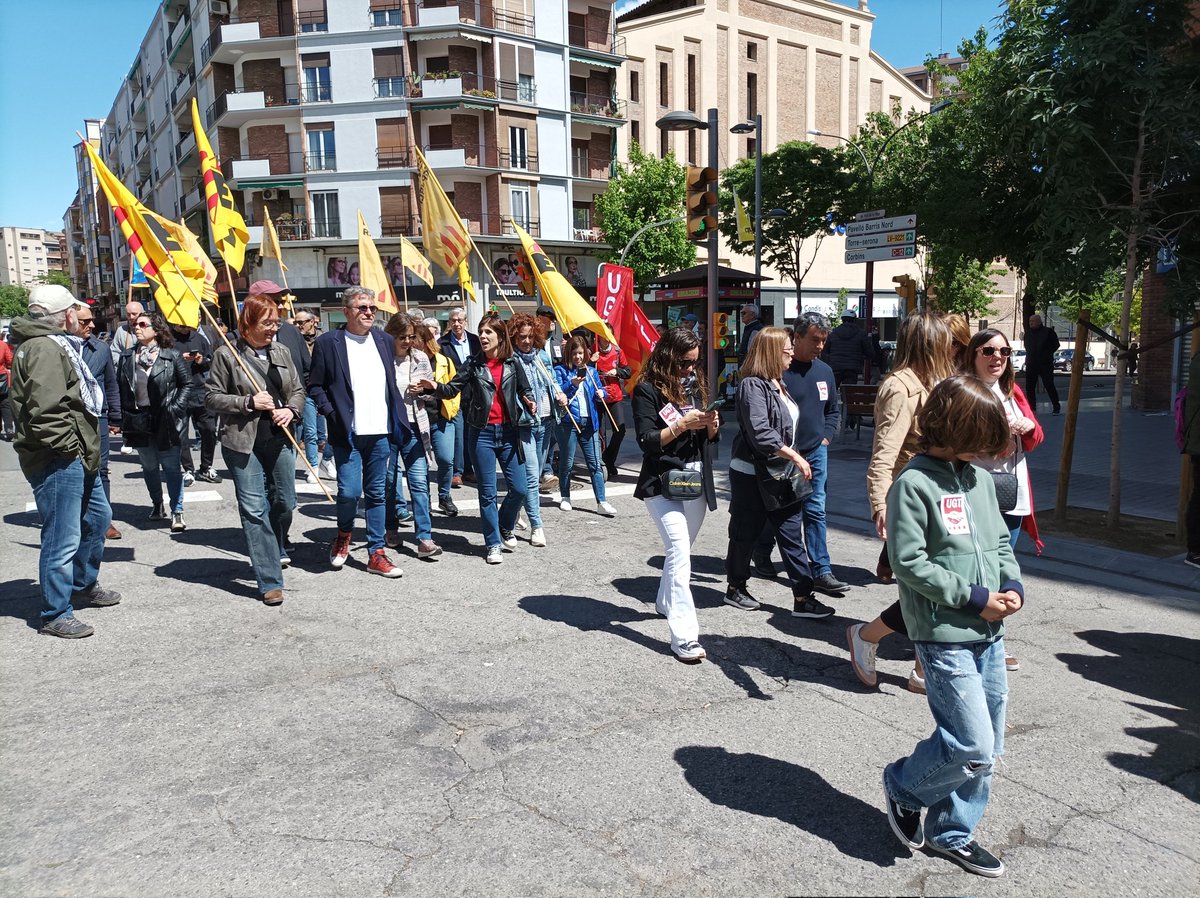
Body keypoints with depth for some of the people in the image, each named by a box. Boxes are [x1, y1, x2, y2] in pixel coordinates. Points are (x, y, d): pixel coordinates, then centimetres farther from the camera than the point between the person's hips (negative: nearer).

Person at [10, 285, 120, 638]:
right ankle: (55, 615, 8)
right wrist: (70, 448, -18)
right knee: (63, 538, -4)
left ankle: (84, 585, 42)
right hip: (58, 461, -11)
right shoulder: (44, 349, -17)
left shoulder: (56, 344, 17)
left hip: (77, 457, 11)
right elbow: (46, 411, -27)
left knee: (97, 517, 25)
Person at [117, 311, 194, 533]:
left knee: (171, 466, -1)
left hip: (165, 421, -4)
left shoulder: (171, 356, -3)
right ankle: (157, 504, 32)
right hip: (137, 422, 4)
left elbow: (187, 383, 1)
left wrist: (176, 408, -9)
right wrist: (122, 417, 2)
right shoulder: (127, 357, 7)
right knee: (149, 466, 15)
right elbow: (119, 387, 9)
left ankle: (177, 512, 3)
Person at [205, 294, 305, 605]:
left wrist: (291, 410, -5)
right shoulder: (227, 355, -4)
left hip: (279, 439, 4)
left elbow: (298, 389, 16)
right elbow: (212, 397, -3)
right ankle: (270, 582, 1)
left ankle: (276, 551, 44)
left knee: (284, 502, 13)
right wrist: (249, 402, -14)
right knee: (254, 510, -3)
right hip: (243, 442, -4)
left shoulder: (281, 352, 9)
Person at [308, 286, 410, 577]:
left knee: (377, 494, 8)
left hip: (380, 432, 4)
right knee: (349, 491, -11)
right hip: (347, 433, -4)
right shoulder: (328, 342, -1)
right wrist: (332, 415, -11)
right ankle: (343, 535, 20)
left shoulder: (385, 341, 12)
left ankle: (376, 554, 17)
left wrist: (397, 420, 10)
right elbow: (315, 385, 1)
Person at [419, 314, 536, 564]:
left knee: (519, 488, 3)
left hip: (508, 432, 2)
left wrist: (530, 403, -5)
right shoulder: (473, 364, 1)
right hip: (482, 434, -1)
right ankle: (493, 544, 15)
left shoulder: (512, 364, 5)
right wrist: (435, 387, -24)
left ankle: (505, 529, 30)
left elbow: (525, 390, 15)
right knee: (487, 492, 3)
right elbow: (452, 389, -5)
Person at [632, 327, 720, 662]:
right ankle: (684, 637, -18)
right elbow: (646, 441, -15)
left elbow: (710, 439, 13)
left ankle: (666, 603, 41)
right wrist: (682, 424, -25)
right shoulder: (648, 390, -8)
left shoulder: (696, 386, 11)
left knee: (680, 550, 18)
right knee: (679, 552, -17)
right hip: (662, 483, -7)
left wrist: (711, 425, -9)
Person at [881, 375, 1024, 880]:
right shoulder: (914, 484, -13)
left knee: (986, 750, 14)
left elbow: (1000, 541, 18)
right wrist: (973, 597, -15)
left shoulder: (979, 480, 10)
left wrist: (1013, 585, 0)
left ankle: (952, 833, 32)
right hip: (944, 637, -8)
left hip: (989, 634, 8)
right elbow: (909, 562, -17)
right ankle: (903, 785, 19)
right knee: (972, 747, -9)